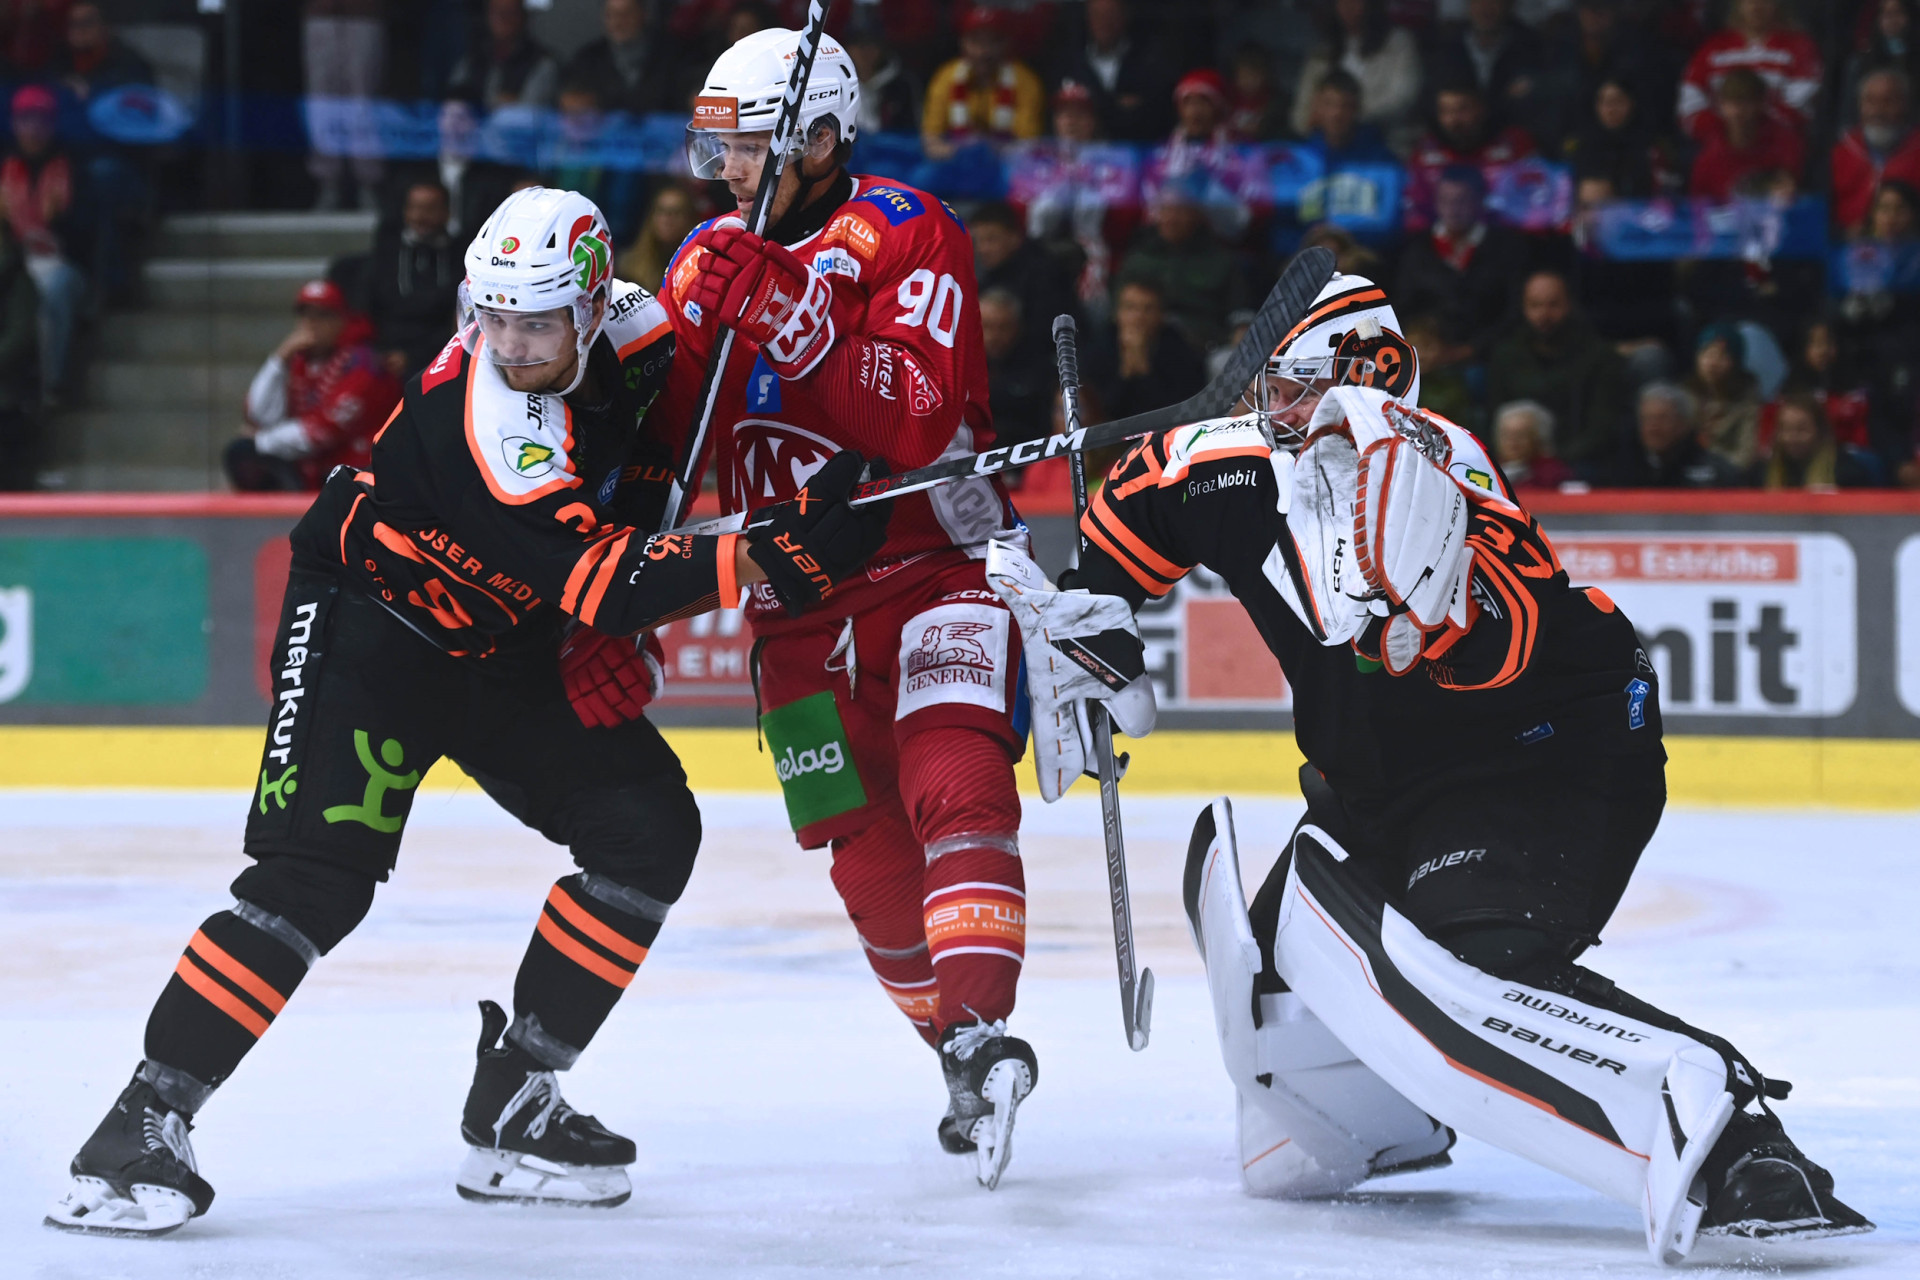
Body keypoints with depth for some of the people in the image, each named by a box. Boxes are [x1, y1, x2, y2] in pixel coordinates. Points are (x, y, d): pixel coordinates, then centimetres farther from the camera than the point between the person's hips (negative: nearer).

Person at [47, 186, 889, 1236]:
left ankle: (512, 1103, 2)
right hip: (370, 626, -7)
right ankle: (145, 1123, -16)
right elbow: (599, 582, -35)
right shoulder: (482, 417, -32)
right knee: (316, 877, -21)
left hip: (512, 655, 7)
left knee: (649, 827, -5)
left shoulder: (631, 325, -10)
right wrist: (765, 557, -41)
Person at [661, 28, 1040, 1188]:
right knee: (868, 859, 5)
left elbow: (919, 421, -26)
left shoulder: (909, 236, -10)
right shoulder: (711, 261, 7)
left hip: (936, 559, -5)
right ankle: (962, 1057, 18)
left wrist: (790, 315, -31)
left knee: (953, 782, -25)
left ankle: (983, 1032, -33)